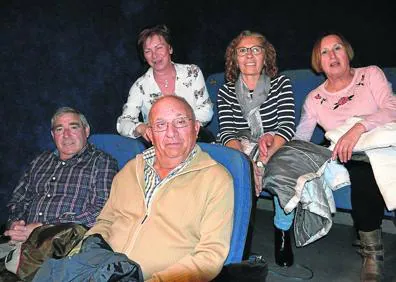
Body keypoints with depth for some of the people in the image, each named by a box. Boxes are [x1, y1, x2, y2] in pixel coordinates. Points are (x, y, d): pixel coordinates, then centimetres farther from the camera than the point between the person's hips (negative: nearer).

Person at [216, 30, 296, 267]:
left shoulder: (281, 84, 4)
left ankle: (283, 232, -6)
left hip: (276, 149, -1)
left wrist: (266, 154, -25)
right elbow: (227, 133, -4)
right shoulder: (226, 92, 6)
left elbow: (287, 126, -6)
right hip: (240, 151, 1)